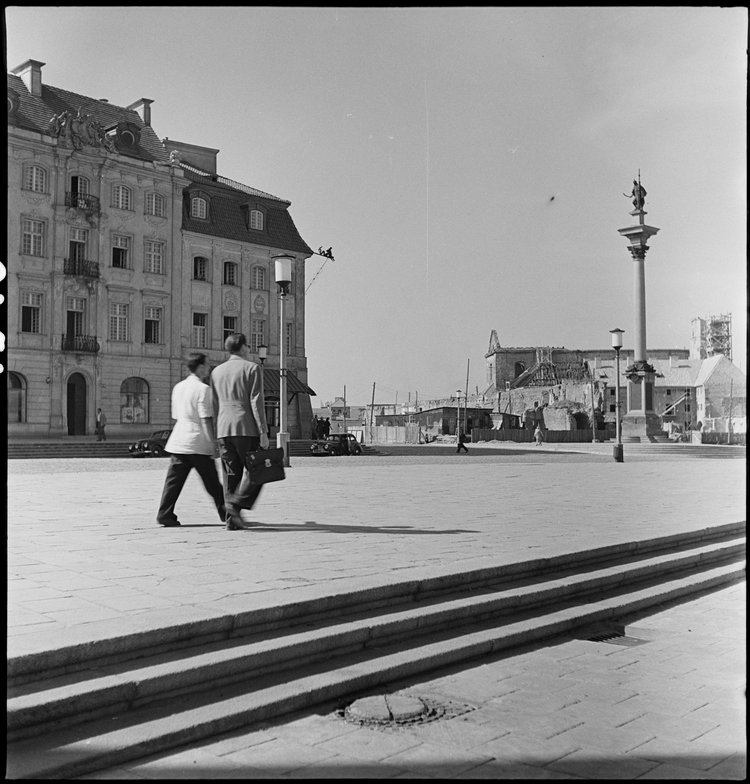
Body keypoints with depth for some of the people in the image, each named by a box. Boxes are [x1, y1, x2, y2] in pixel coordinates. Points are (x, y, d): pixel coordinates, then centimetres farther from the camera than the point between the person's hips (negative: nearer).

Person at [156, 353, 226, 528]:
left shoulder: (178, 387, 12)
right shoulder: (203, 389, -10)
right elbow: (206, 419, -15)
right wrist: (213, 442, -11)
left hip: (179, 441, 6)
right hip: (199, 443, -6)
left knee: (174, 480, 5)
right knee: (212, 482, 4)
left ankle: (165, 515, -1)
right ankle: (225, 512, 14)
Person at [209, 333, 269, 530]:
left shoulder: (217, 371, 16)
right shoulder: (252, 368, -1)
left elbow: (214, 405, 17)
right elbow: (256, 402, -9)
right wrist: (263, 432, -9)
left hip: (223, 429, 6)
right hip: (246, 428, -5)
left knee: (231, 475, 8)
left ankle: (231, 518, 4)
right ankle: (236, 504, -15)